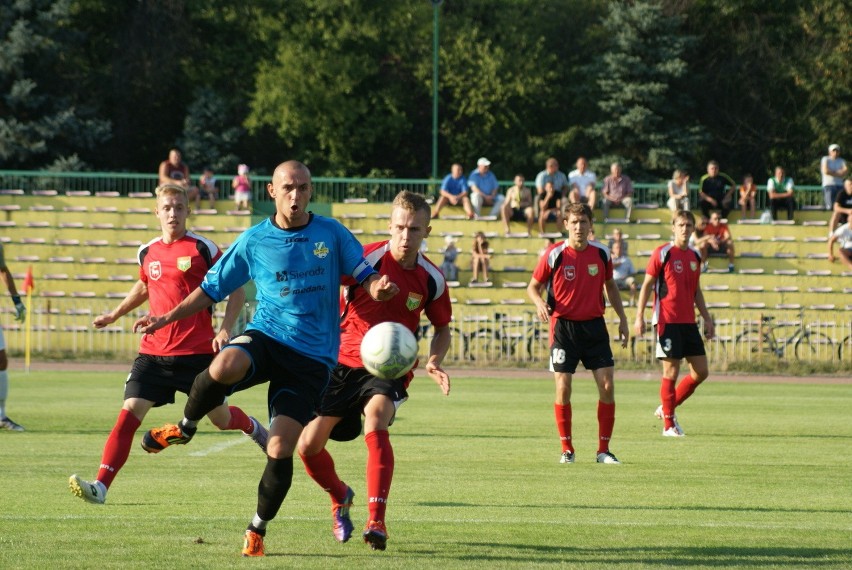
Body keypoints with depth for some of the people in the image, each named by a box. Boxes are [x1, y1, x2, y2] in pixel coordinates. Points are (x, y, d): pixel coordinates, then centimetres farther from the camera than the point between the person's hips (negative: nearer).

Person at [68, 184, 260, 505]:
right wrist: (114, 315, 27)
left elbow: (236, 291, -2)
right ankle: (100, 486, -18)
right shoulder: (147, 253, 9)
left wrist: (225, 330, -14)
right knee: (130, 412, -13)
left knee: (220, 418, 11)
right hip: (154, 353, 3)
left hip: (198, 352, -3)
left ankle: (255, 429, 48)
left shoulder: (203, 249, -5)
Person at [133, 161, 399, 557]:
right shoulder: (254, 241, 4)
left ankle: (257, 530, 13)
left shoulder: (332, 234, 2)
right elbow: (213, 288, 11)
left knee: (280, 450, -10)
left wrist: (377, 288, -21)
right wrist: (168, 318, 4)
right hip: (265, 336, 0)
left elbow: (365, 275, 4)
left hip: (312, 356, 0)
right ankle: (185, 428, -7)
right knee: (224, 367, -37)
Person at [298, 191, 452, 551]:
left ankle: (376, 522, -31)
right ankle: (340, 497, 33)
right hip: (343, 361, 1)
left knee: (375, 424, -31)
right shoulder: (365, 258, -14)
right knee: (308, 445, -1)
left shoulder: (431, 279, -5)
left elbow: (442, 328, 10)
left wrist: (434, 362, -8)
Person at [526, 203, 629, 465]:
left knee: (607, 386, -5)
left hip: (594, 325, 2)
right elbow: (533, 286, 2)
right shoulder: (554, 255, -7)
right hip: (563, 326, -2)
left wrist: (622, 319, 13)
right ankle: (567, 450, 8)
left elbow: (610, 286, 17)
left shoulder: (601, 253, 2)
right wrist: (540, 302, -20)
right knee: (563, 389, -5)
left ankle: (603, 449, 3)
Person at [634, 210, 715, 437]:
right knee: (671, 371, -5)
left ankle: (668, 408, 19)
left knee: (701, 371, 3)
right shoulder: (662, 253, -5)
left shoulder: (695, 256, 13)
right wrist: (639, 316, -11)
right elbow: (647, 285, -5)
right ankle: (669, 424, 5)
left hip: (689, 322, 7)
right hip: (667, 322, -7)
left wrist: (707, 319, 18)